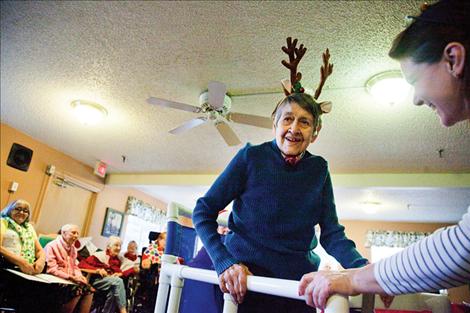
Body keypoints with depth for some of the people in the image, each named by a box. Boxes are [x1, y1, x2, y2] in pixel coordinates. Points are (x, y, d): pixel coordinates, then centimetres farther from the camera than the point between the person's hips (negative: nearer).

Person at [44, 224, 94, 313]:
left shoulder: (73, 249, 17)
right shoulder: (52, 246, -9)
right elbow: (52, 269, -17)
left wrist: (79, 276, -4)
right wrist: (71, 277, -22)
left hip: (70, 280, 7)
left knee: (89, 290, -17)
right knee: (77, 290, -29)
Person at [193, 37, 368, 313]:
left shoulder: (319, 170, 0)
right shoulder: (251, 157, -10)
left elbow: (332, 234, -2)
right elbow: (204, 211, -8)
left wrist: (364, 268, -20)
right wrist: (225, 262, -21)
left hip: (297, 280, 3)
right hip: (244, 276, -3)